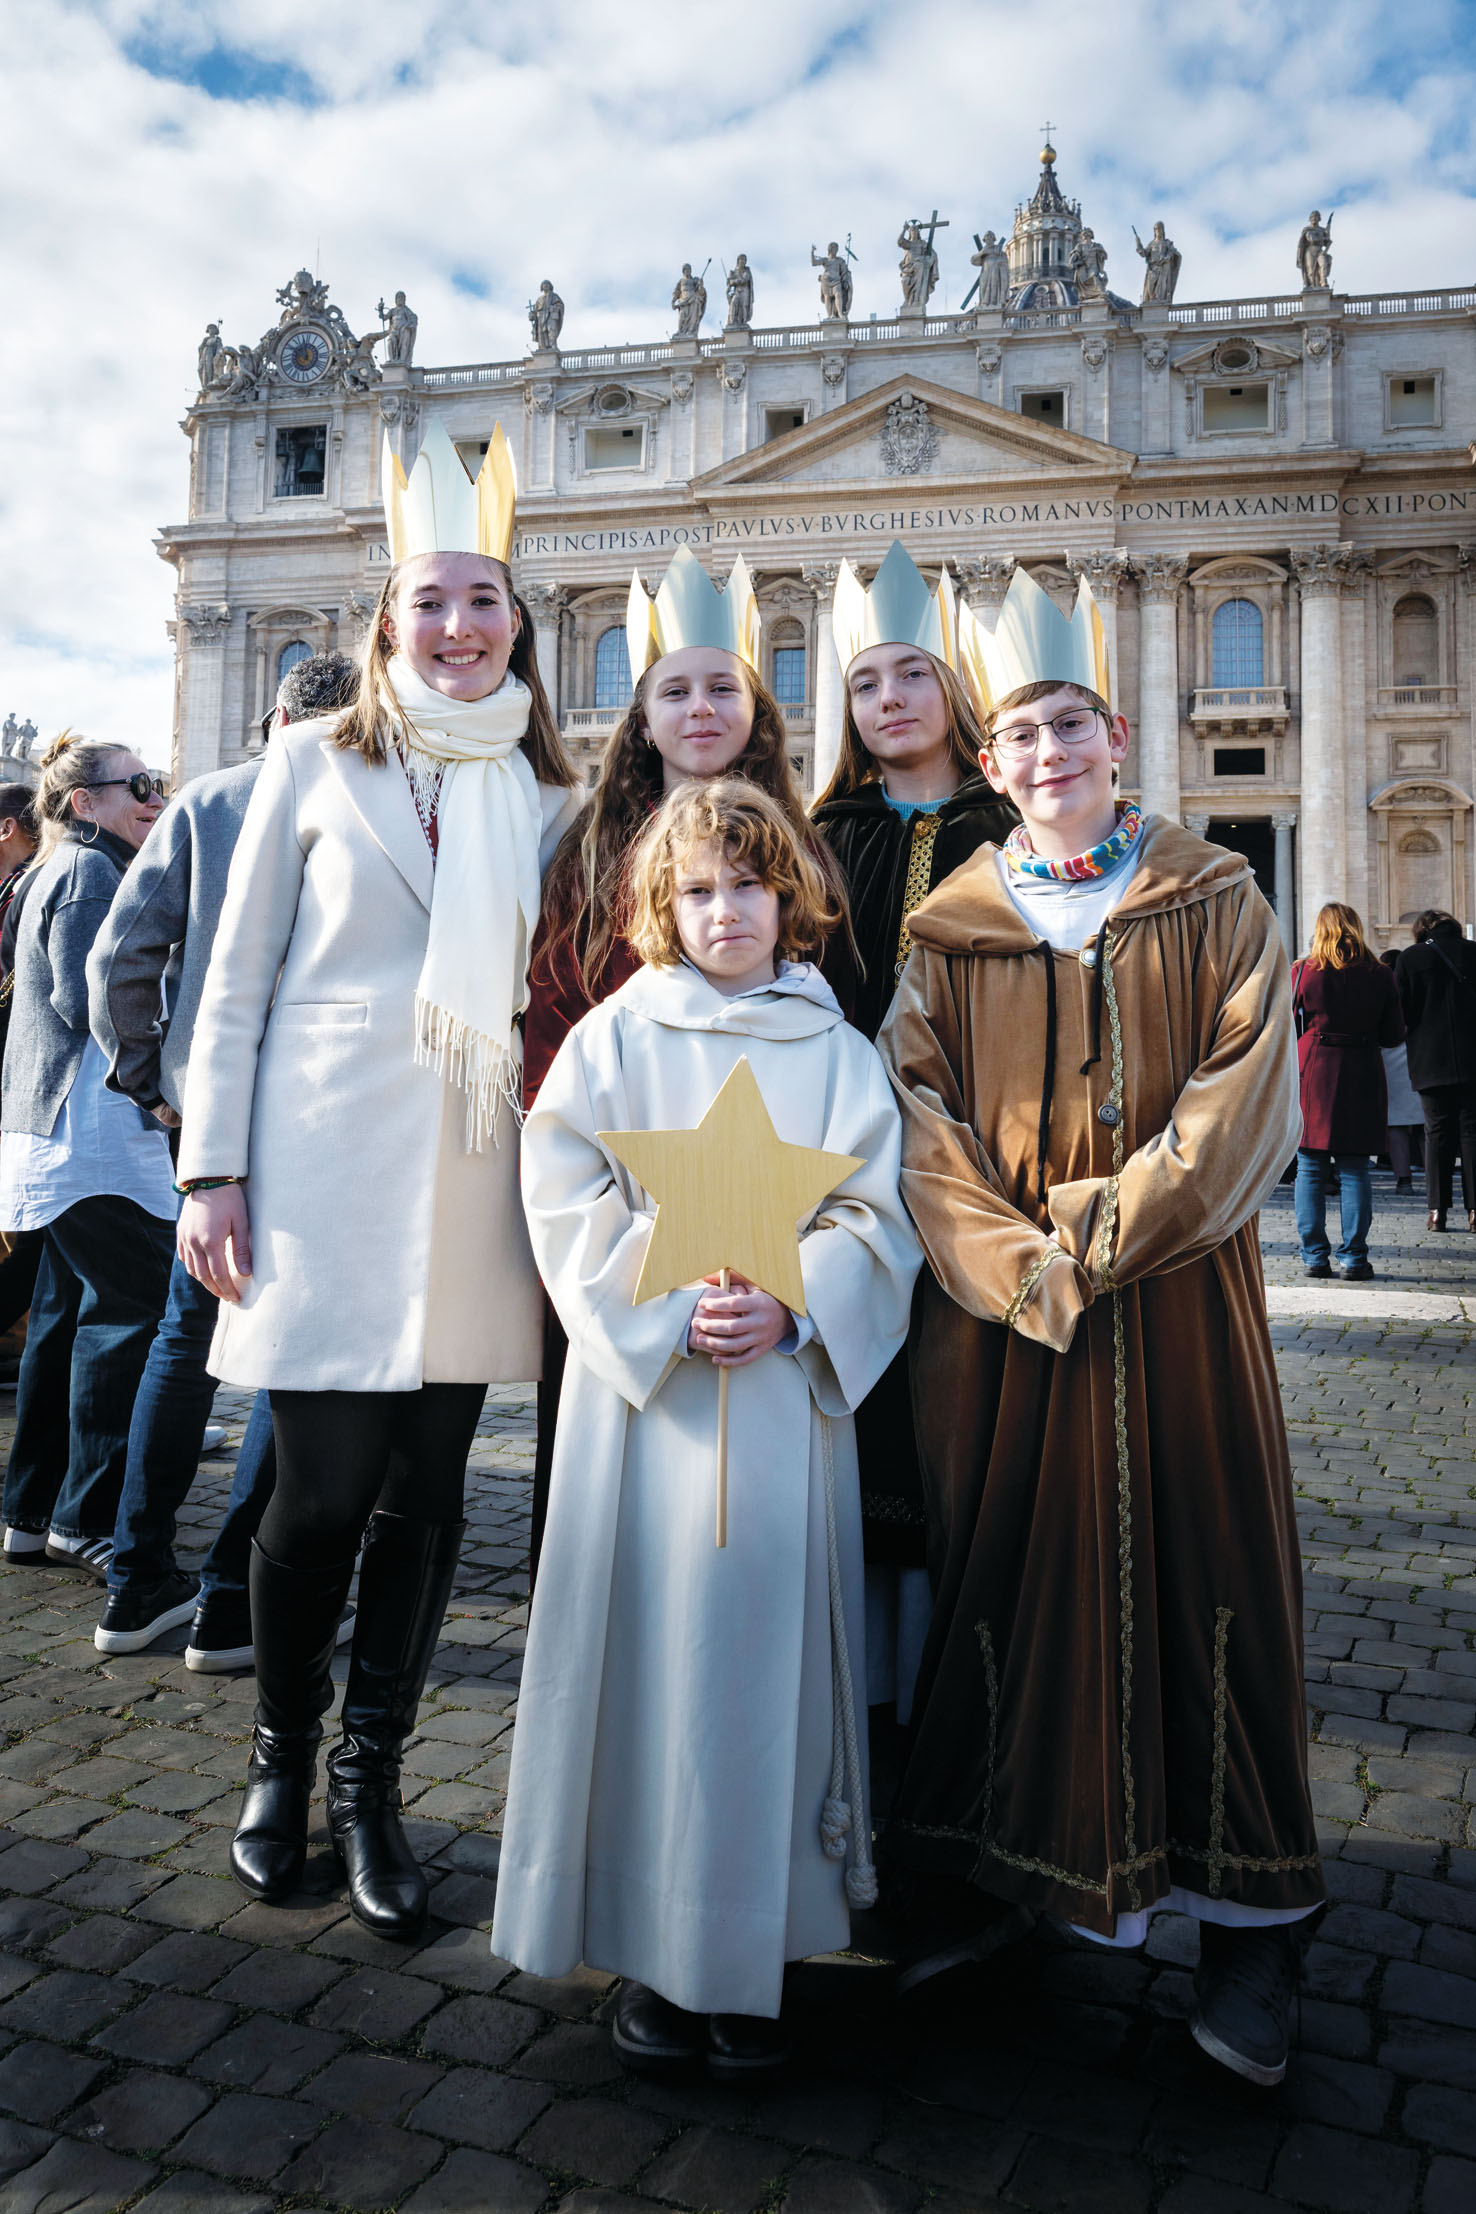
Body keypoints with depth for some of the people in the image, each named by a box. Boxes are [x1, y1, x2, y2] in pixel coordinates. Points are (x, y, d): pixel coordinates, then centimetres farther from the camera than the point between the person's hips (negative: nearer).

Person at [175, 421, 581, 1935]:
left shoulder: (549, 794, 11)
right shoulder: (315, 761, 5)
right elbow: (237, 979, 3)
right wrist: (214, 1171, -4)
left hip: (474, 1178, 3)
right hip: (328, 1168, -2)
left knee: (428, 1488, 7)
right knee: (322, 1487, 1)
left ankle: (369, 1781, 24)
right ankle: (280, 1759, 27)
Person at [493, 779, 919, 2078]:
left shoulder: (838, 1052, 9)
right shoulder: (617, 1038, 5)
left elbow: (876, 1215, 2)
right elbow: (568, 1203, -2)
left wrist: (789, 1305, -14)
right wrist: (670, 1311, -14)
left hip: (792, 1382, 1)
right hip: (643, 1383, -1)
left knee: (767, 1651, 3)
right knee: (651, 1647, 2)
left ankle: (752, 1953, 19)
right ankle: (651, 1954, 17)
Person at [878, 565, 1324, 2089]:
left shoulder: (1214, 905, 7)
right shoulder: (952, 930, 8)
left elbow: (1246, 1099, -4)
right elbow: (922, 1122, -1)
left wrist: (1104, 1223, -14)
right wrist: (1023, 1264, -14)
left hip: (1178, 1300, 0)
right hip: (1001, 1316, 1)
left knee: (1200, 1562, 1)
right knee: (1013, 1575, 3)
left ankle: (1242, 1918, 15)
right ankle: (1034, 1873, 21)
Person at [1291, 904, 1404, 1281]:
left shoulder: (1302, 973, -3)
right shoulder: (1380, 976, 0)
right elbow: (1394, 1035, 4)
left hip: (1312, 1077, -1)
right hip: (1361, 1080, 1)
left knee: (1310, 1169, 5)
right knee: (1355, 1171, 5)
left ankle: (1314, 1256, 5)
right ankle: (1353, 1258, 5)